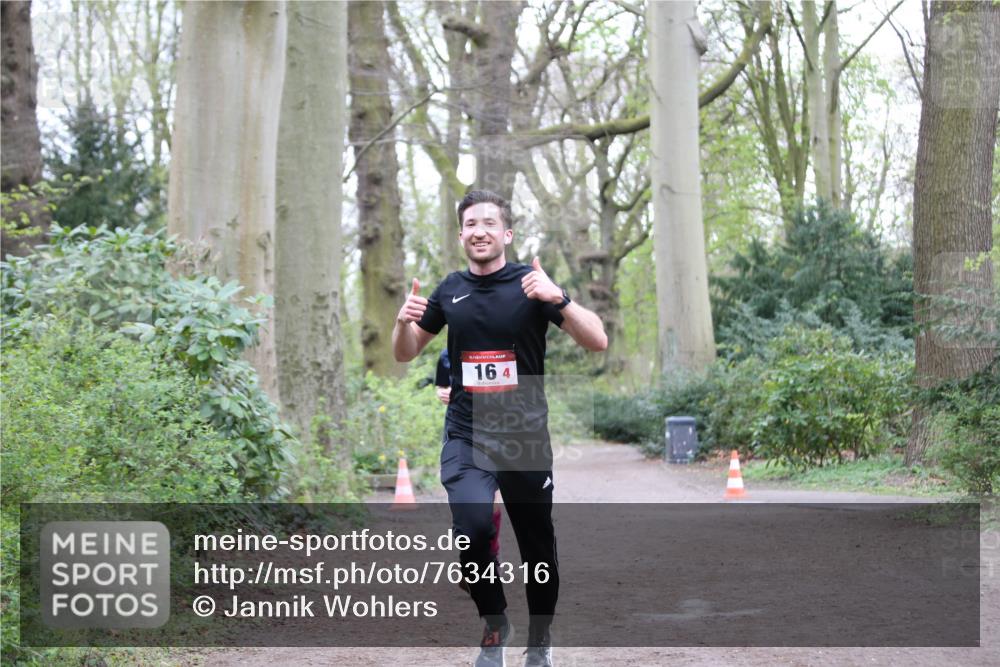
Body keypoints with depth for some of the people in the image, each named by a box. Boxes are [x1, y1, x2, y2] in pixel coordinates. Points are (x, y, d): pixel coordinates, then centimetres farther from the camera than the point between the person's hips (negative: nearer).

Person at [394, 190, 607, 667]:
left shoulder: (530, 283, -4)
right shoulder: (450, 291, 5)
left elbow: (597, 342, -11)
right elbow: (404, 354, 15)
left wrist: (557, 297, -27)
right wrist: (404, 321, -7)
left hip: (525, 436, -1)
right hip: (466, 436, 1)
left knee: (537, 546, 8)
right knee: (473, 527, -23)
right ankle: (494, 624, 2)